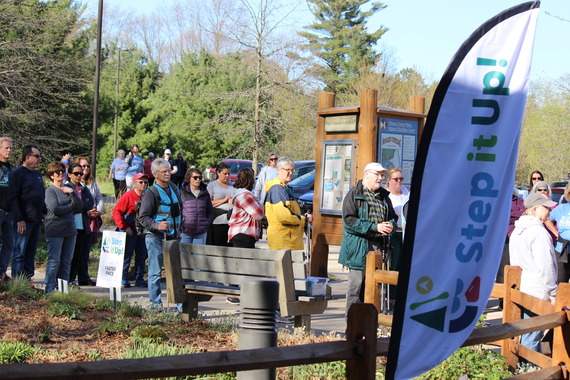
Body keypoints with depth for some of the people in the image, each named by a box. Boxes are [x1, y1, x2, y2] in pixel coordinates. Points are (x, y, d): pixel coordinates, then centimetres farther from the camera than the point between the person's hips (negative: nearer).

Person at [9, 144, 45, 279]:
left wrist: (45, 215, 14)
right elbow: (12, 198, -13)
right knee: (19, 253, -4)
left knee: (31, 253, 10)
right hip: (24, 221, -8)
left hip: (37, 220, 8)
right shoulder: (17, 173, -7)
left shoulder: (37, 174, 17)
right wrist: (19, 220, -18)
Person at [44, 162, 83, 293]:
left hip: (70, 229, 6)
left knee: (67, 261, 7)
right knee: (54, 261, -6)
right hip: (55, 230, -6)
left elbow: (80, 206, 3)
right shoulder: (50, 190, -3)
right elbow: (55, 209, -16)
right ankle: (49, 289, -3)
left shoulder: (68, 189, 14)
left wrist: (71, 193, -10)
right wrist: (71, 206, -3)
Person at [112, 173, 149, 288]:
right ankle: (124, 279, 7)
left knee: (142, 255, 9)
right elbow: (116, 211, -11)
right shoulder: (128, 196, -8)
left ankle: (139, 279, 17)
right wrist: (124, 227, -14)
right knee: (127, 254, -1)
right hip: (130, 230, -6)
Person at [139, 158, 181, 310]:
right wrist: (157, 225, -27)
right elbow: (143, 217, -11)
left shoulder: (174, 189, 13)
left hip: (172, 237, 6)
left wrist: (178, 230, 17)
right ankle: (155, 302, 6)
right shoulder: (151, 193, -8)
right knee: (155, 272, -2)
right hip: (155, 237, -6)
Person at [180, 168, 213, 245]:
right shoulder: (182, 192, 0)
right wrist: (180, 225, -7)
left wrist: (206, 223, 3)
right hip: (185, 232, -3)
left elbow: (210, 212, 17)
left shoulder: (205, 193, 10)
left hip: (201, 233, 3)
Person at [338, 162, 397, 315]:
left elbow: (393, 217, 25)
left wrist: (391, 225, -1)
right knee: (356, 284, -4)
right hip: (358, 246, -5)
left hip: (378, 246, 6)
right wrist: (375, 227, -16)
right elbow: (349, 220, -12)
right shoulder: (354, 194, -2)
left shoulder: (384, 196, 17)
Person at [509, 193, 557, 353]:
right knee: (531, 338, -3)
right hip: (537, 292, -9)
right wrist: (553, 293, -11)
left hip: (520, 290, 9)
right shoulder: (538, 232, -15)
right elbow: (545, 267, -19)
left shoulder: (517, 230, 13)